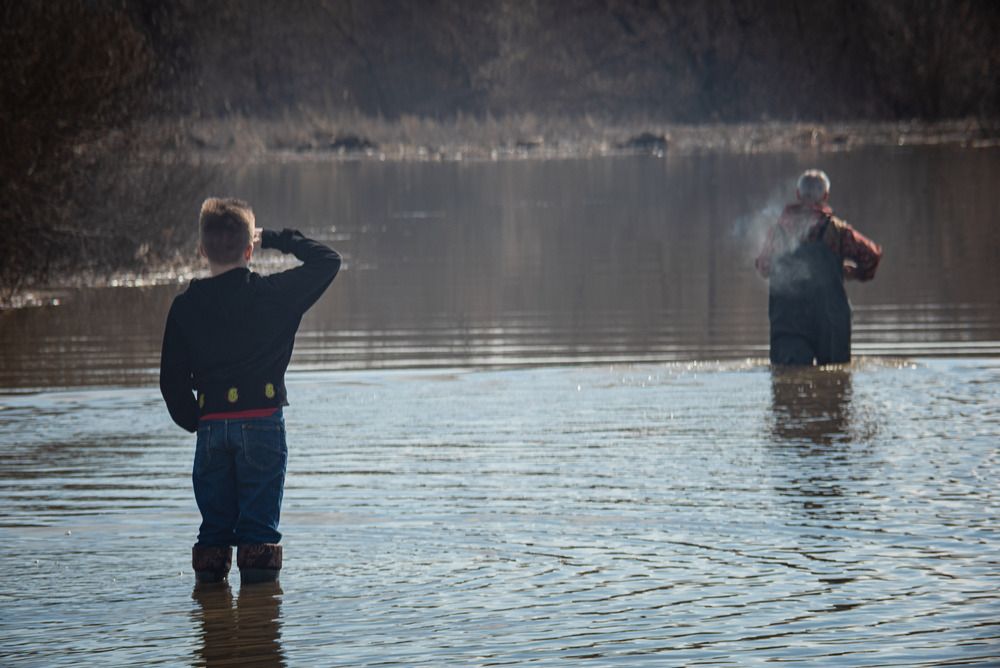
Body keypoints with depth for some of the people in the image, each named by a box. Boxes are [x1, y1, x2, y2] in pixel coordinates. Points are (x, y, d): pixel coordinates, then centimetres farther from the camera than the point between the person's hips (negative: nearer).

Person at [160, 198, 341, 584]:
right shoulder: (273, 294, -5)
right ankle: (258, 573, -5)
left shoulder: (185, 307, 1)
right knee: (259, 519, 1)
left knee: (215, 521, 10)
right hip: (263, 421, -2)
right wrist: (278, 239, 13)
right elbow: (327, 262, 8)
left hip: (211, 426, 2)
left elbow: (172, 379, 4)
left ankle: (209, 576, 8)